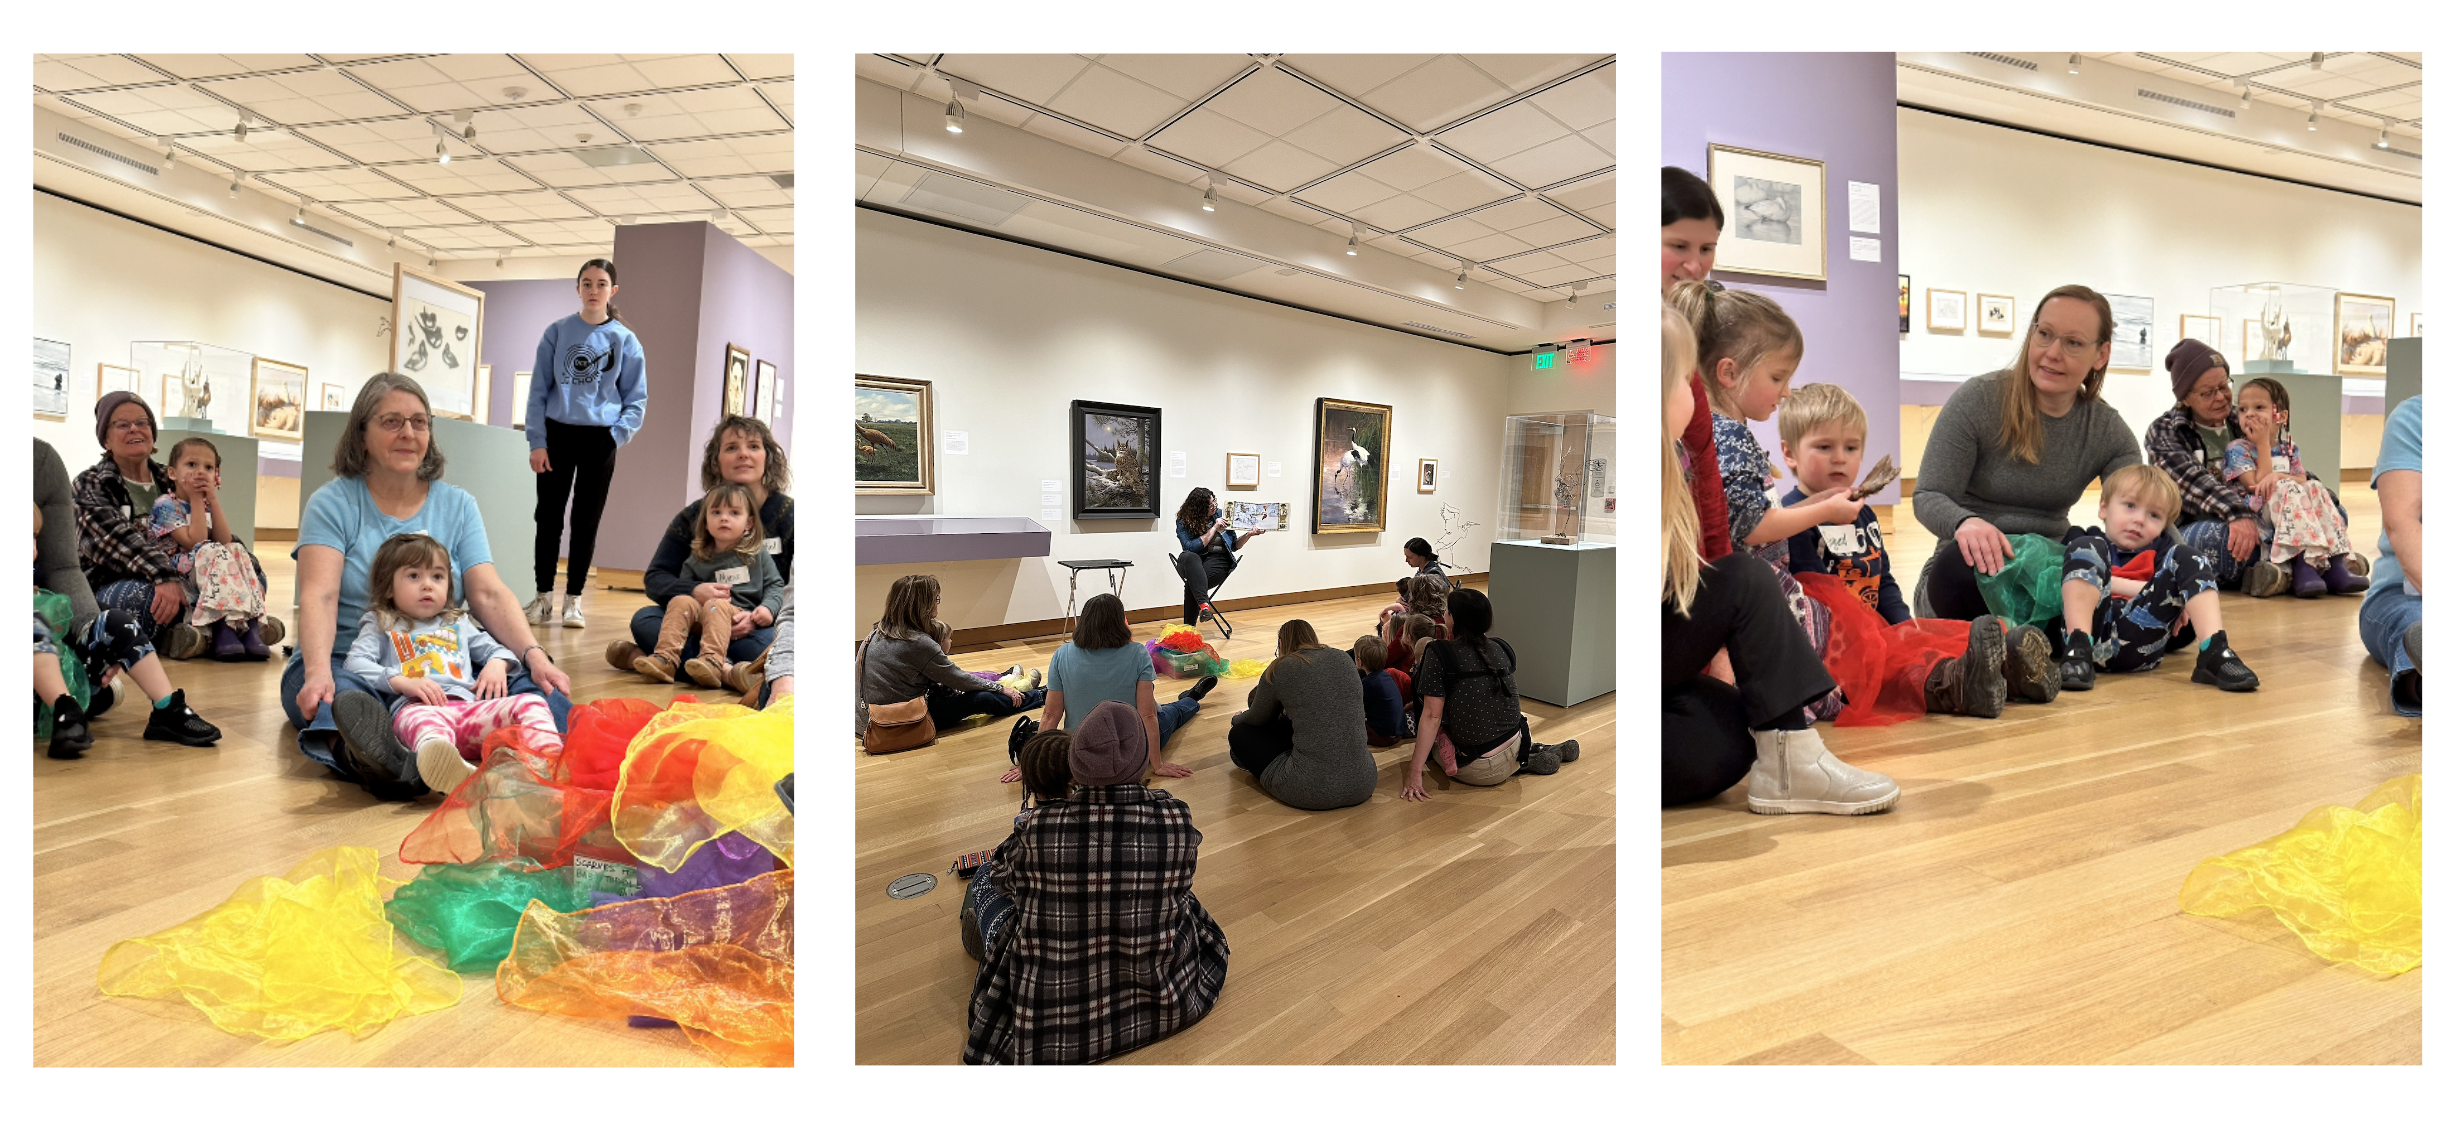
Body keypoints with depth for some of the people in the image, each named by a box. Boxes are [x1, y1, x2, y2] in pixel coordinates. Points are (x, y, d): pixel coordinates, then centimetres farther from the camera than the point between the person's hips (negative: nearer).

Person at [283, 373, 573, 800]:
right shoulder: (333, 503, 3)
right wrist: (318, 670, -31)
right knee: (337, 699, -39)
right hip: (347, 663, -1)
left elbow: (489, 594, -1)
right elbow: (319, 597, -11)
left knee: (541, 689, -31)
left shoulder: (457, 505, 10)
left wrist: (534, 655, -20)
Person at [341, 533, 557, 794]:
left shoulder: (458, 623, 37)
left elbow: (492, 648, 38)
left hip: (471, 706, 4)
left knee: (531, 702, -23)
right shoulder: (381, 626, 25)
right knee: (421, 721, -42)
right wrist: (402, 682, -9)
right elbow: (354, 662, 9)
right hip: (416, 707, -4)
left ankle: (550, 758, -50)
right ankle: (452, 772, -74)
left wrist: (497, 664, 11)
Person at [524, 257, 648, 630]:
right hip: (557, 434, 1)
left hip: (600, 440, -1)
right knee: (548, 516, 5)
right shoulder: (557, 332, 3)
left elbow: (637, 399, 4)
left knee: (586, 521, 6)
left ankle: (573, 599, 15)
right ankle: (544, 596, 15)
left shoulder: (625, 340, 1)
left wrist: (617, 436, -10)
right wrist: (537, 441, -5)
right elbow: (539, 389, 3)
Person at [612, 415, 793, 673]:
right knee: (644, 619, -21)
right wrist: (694, 592, -22)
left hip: (764, 628, -3)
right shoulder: (694, 516, 4)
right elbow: (654, 577, 1)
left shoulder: (787, 513, -3)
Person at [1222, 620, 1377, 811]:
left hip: (1312, 789, -5)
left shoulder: (1279, 669, -3)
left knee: (1239, 733, 16)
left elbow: (1257, 720, 15)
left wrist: (1237, 719, 39)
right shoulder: (1344, 658, 9)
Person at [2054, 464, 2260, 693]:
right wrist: (2140, 588, 0)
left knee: (2187, 557, 2)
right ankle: (2078, 649, -34)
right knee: (2086, 546, -16)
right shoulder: (2083, 541, 24)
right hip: (2092, 630, -3)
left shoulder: (2162, 550, 34)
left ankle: (2214, 652, -18)